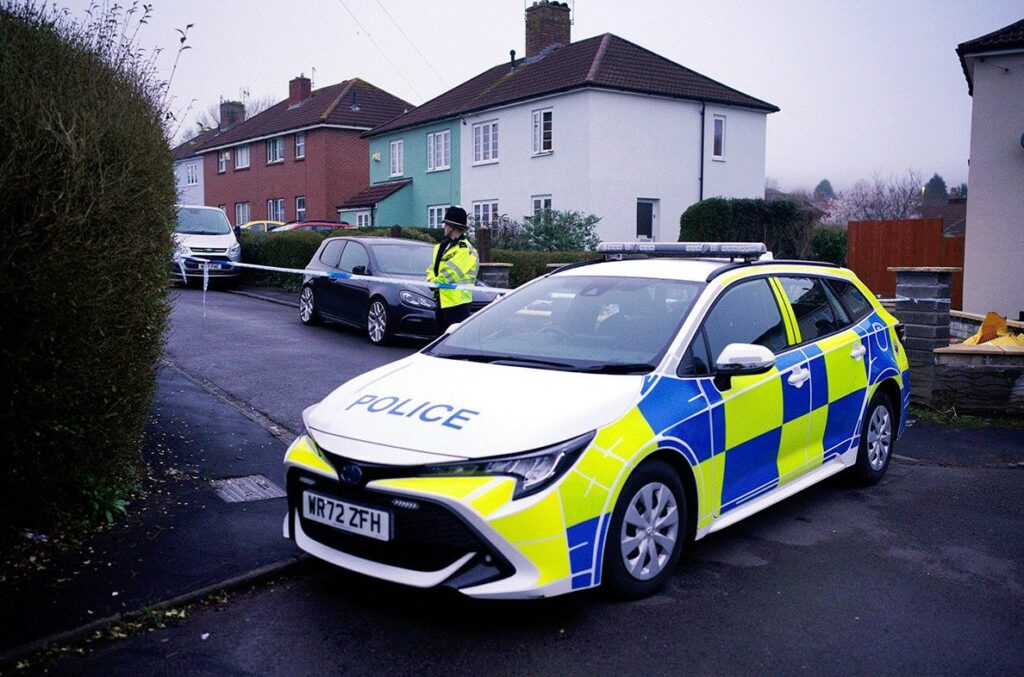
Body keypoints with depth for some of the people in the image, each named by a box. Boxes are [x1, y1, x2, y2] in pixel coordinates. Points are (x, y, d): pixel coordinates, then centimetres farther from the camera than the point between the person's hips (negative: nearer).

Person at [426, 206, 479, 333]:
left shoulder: (464, 249, -14)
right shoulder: (442, 246, 15)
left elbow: (450, 273, -20)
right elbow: (434, 267, 19)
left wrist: (434, 282, -8)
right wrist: (431, 278, -2)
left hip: (456, 301, -9)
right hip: (442, 300, 9)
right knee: (441, 335, 16)